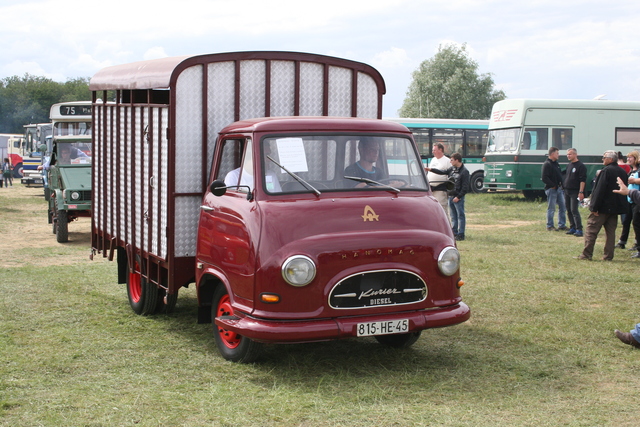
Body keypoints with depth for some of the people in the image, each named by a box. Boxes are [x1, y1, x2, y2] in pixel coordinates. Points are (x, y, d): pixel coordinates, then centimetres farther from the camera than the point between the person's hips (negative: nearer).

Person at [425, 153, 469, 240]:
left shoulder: (464, 172, -11)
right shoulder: (452, 169, 11)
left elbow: (465, 187, -12)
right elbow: (443, 172, 20)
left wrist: (458, 197, -15)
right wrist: (430, 170, 13)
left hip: (458, 198, -7)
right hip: (450, 196, 8)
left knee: (460, 215, -2)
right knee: (453, 216, 12)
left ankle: (460, 234, 0)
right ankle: (454, 233, 18)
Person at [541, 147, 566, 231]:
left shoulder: (556, 163, 16)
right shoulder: (547, 164, -13)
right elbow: (544, 178, -19)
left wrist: (561, 184, 7)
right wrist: (553, 185, -16)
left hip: (559, 188, 9)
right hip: (551, 189, -9)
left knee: (562, 207, 11)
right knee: (551, 208, -2)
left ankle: (562, 225, 19)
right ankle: (549, 226, 7)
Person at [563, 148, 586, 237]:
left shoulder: (581, 166, -9)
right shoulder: (568, 165, 16)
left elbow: (583, 180, -14)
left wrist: (581, 192, -20)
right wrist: (563, 186, 15)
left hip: (575, 192, -8)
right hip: (567, 191, 8)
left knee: (574, 210, -13)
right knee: (569, 211, 9)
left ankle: (579, 229, -12)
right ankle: (572, 228, 17)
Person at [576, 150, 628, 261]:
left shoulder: (606, 171, -15)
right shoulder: (622, 172, 10)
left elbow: (600, 190, -18)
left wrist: (594, 207, -17)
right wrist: (620, 206, 20)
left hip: (603, 207, -8)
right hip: (616, 208, 8)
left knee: (591, 230, -2)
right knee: (610, 232, 10)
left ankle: (586, 254, -3)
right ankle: (608, 256, 9)